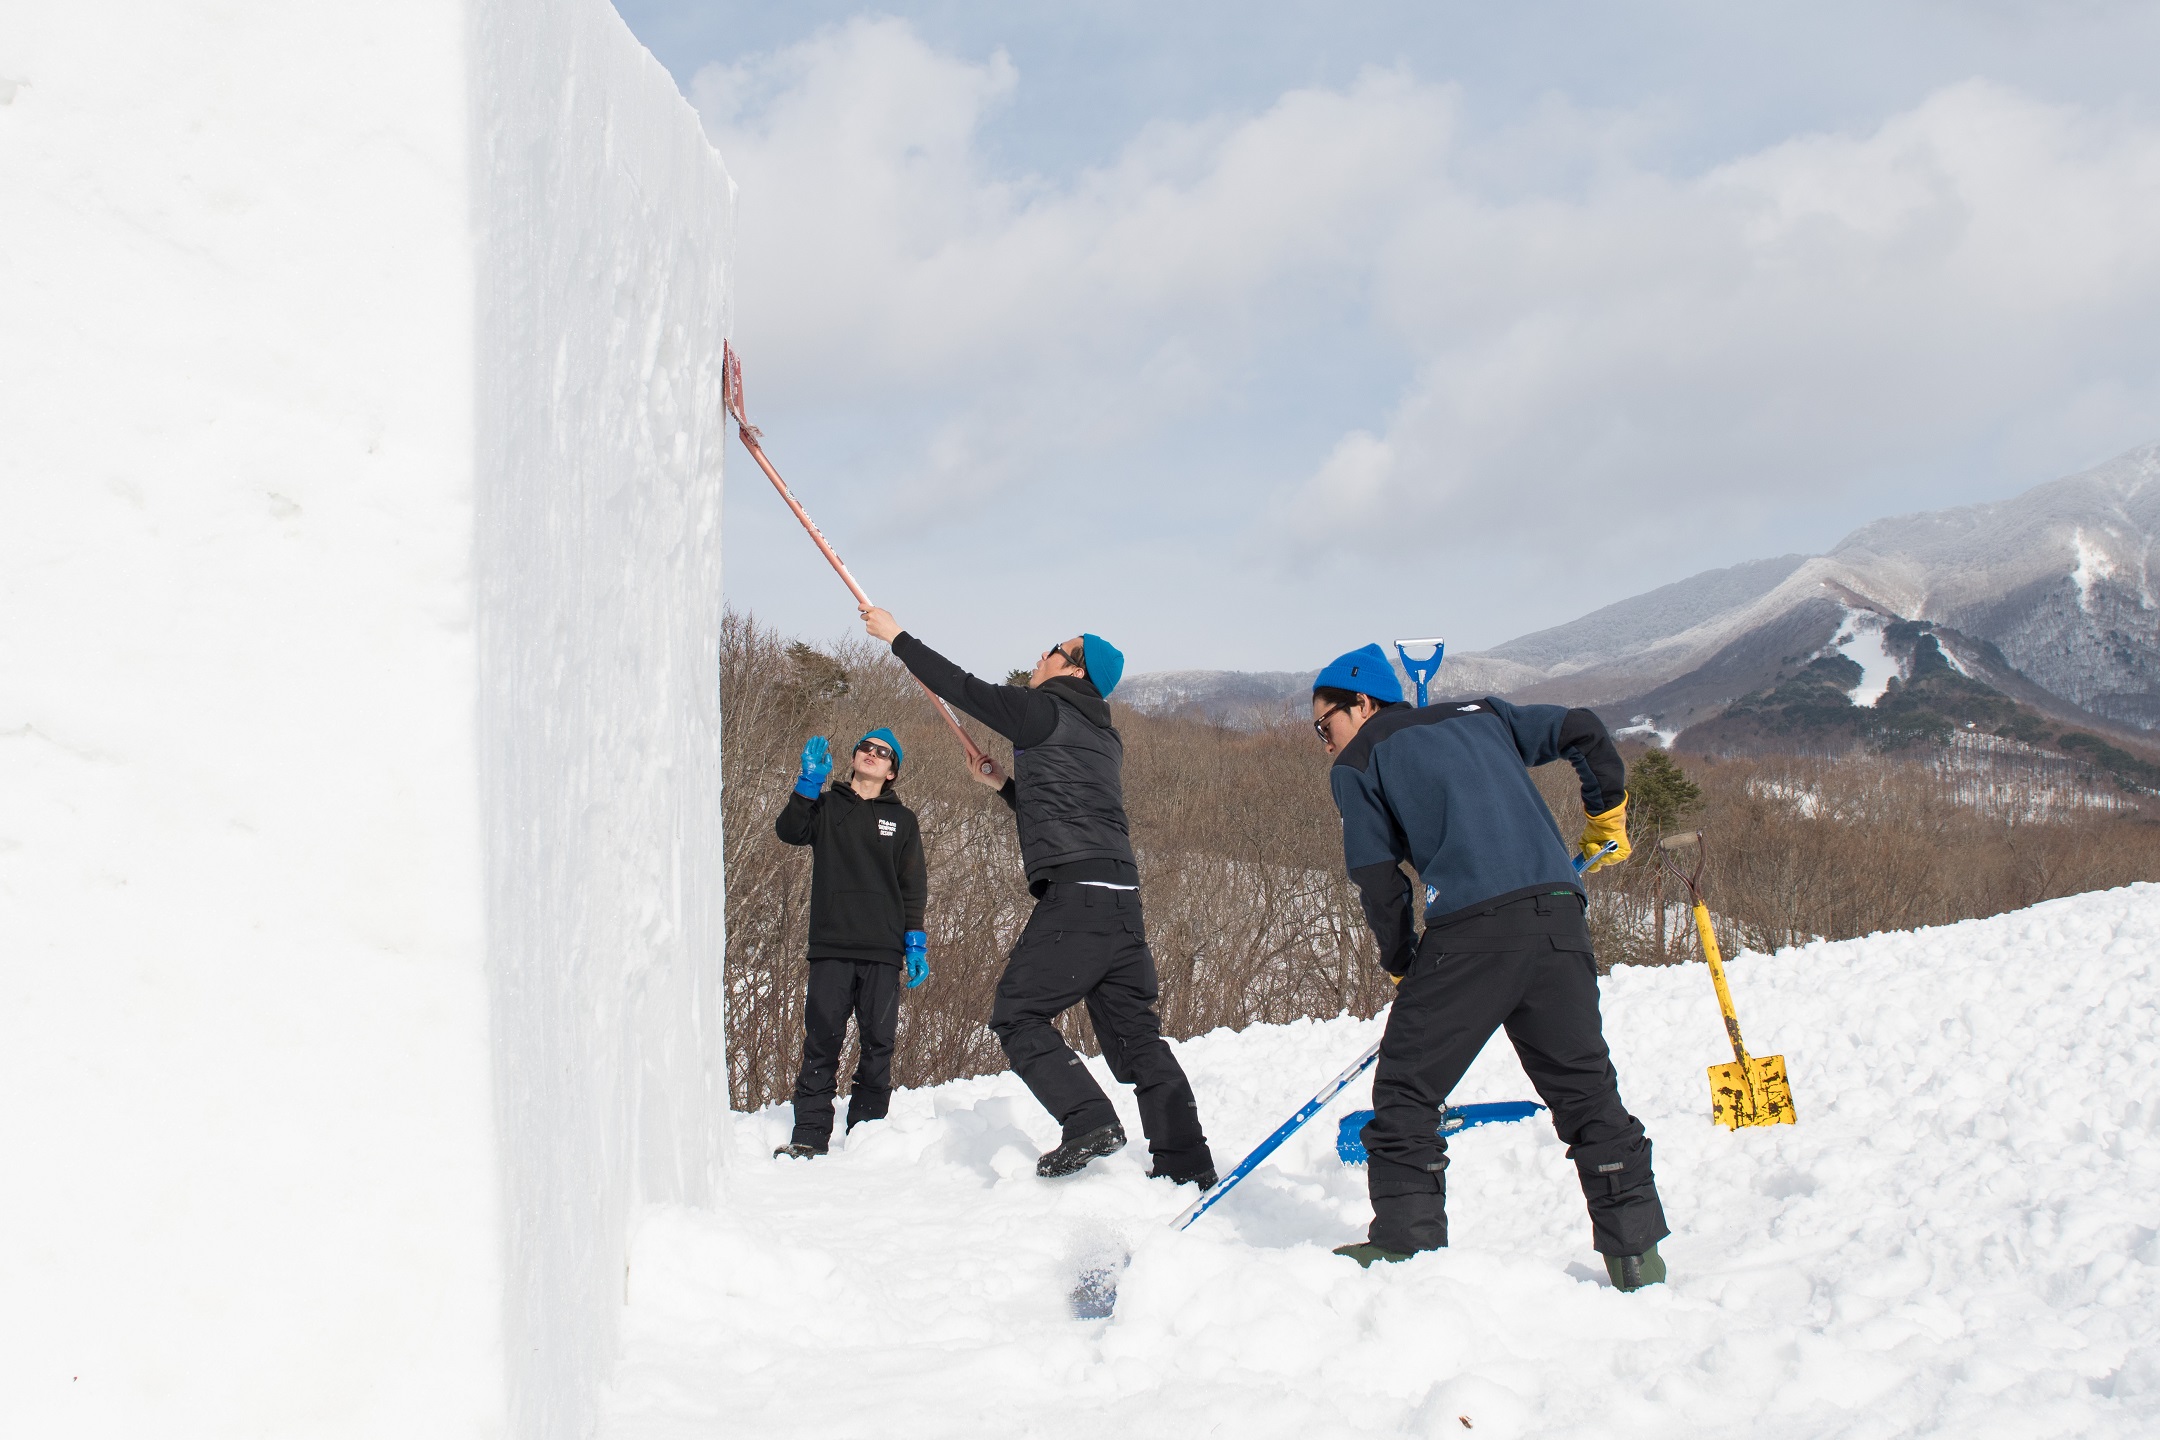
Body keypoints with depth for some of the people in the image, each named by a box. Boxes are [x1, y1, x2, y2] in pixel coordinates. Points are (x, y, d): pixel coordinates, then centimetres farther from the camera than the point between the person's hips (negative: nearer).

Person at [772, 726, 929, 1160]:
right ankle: (809, 1135, -2)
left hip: (883, 950, 1)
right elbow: (790, 832, -5)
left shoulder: (902, 819, 15)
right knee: (822, 1040, -5)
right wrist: (808, 782, -15)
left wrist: (915, 943, 2)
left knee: (877, 1043, -2)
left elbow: (914, 887, 12)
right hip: (831, 947, -1)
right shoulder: (826, 807, 14)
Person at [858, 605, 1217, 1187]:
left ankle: (1088, 1121, -15)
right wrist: (1006, 784, 38)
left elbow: (962, 687, 3)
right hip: (1122, 899, 9)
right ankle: (1186, 1162, 9)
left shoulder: (1045, 712, -1)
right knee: (1134, 1031, 10)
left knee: (1018, 1014, -2)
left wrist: (897, 637, 13)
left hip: (1076, 893, -9)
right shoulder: (1103, 739, 24)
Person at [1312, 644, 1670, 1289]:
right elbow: (1582, 730, 20)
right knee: (1585, 1085, 11)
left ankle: (1406, 1241, 3)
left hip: (1472, 927, -5)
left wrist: (1401, 965, 20)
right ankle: (1636, 1246, 11)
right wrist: (1607, 813, 33)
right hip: (1559, 916, 5)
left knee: (1407, 1089, 6)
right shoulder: (1480, 716, 26)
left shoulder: (1357, 764, 12)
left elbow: (1379, 880, 8)